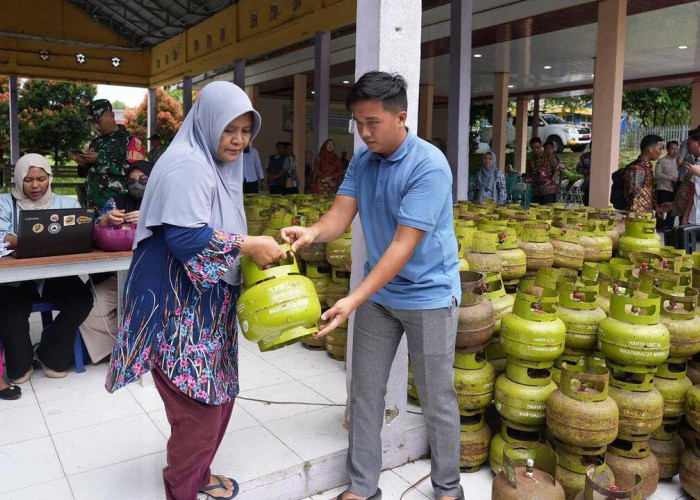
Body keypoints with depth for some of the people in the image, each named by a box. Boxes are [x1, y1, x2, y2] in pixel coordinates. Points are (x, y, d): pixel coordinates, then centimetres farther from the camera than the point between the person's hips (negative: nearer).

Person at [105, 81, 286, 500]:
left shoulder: (217, 164, 13)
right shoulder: (187, 166, -19)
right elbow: (186, 238, -28)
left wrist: (255, 247, 5)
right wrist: (249, 246, -21)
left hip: (207, 301, 10)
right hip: (180, 306, -10)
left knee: (218, 396, 19)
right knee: (199, 406, -1)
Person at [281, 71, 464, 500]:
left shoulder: (429, 166, -21)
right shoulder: (362, 160, 1)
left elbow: (404, 245, -26)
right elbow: (341, 215, -5)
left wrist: (355, 300, -30)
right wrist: (313, 233, -29)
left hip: (429, 295, -6)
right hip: (379, 292, 6)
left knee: (436, 399, 7)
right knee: (365, 392, 11)